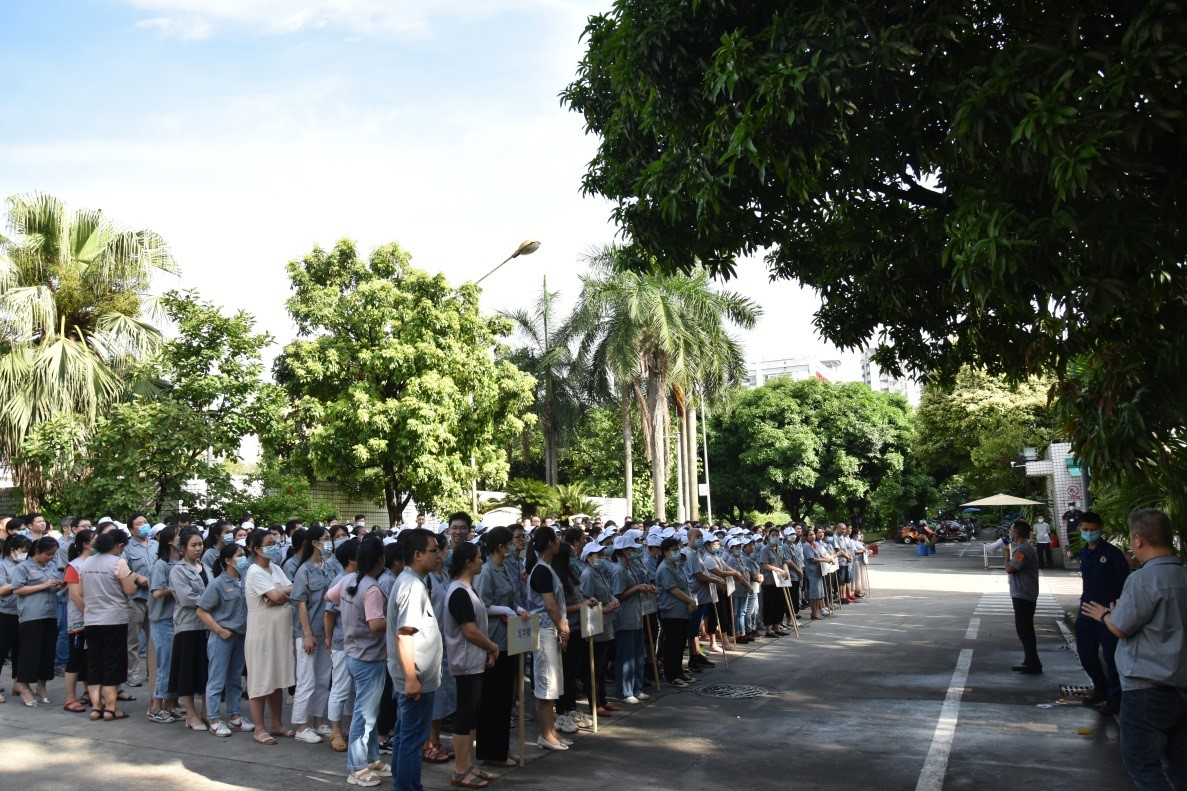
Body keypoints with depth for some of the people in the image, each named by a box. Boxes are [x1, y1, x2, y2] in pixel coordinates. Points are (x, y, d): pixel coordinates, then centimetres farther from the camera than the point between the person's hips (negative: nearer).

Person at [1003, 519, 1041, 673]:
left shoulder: (1024, 549, -20)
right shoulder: (1022, 547, 14)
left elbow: (1009, 569, -22)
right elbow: (1013, 569, 18)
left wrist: (1007, 555, -7)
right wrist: (1008, 555, 6)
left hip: (1023, 596, -11)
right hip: (1022, 595, 11)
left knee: (1024, 630, -5)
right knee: (1025, 629, 16)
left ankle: (1033, 663, -1)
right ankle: (1030, 661, 23)